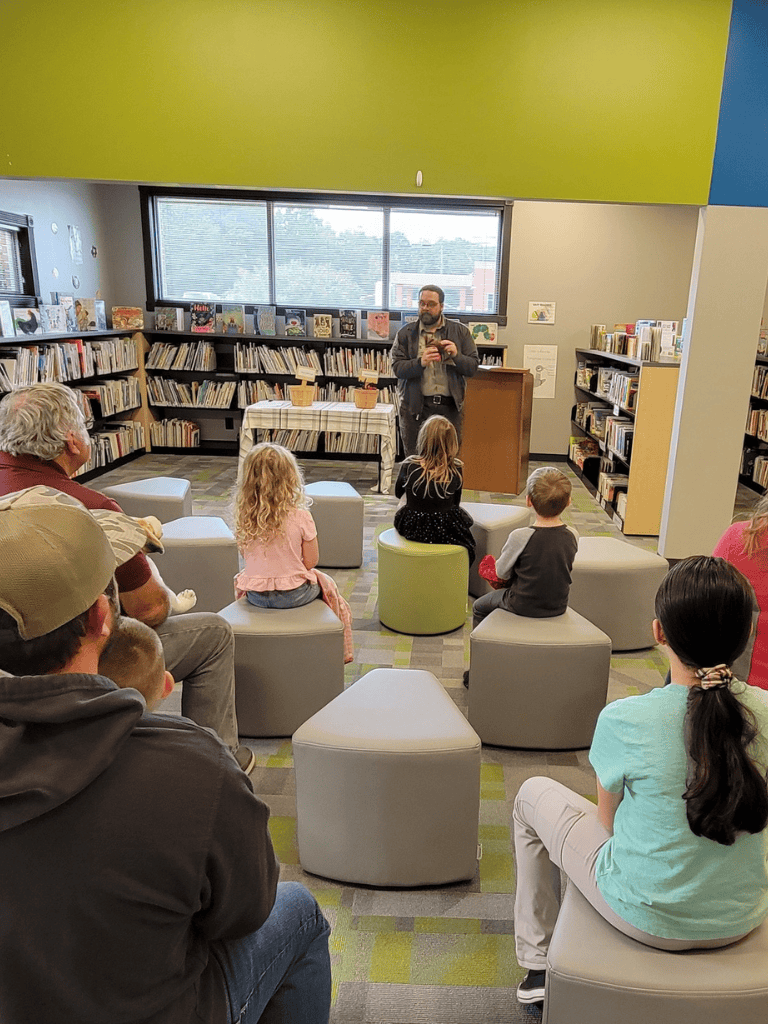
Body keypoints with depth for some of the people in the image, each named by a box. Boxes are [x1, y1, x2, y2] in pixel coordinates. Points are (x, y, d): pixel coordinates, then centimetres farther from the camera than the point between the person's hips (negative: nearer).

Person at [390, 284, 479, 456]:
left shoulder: (460, 332, 9)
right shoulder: (405, 333, 8)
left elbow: (473, 368, 5)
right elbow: (397, 368, -3)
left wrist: (457, 355, -14)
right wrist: (420, 362, -20)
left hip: (449, 407, 0)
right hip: (415, 407, 0)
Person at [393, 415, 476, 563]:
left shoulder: (409, 466, -13)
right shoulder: (456, 469, -12)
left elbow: (398, 493, 7)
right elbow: (455, 503, 3)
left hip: (411, 529, 1)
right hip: (445, 532, -1)